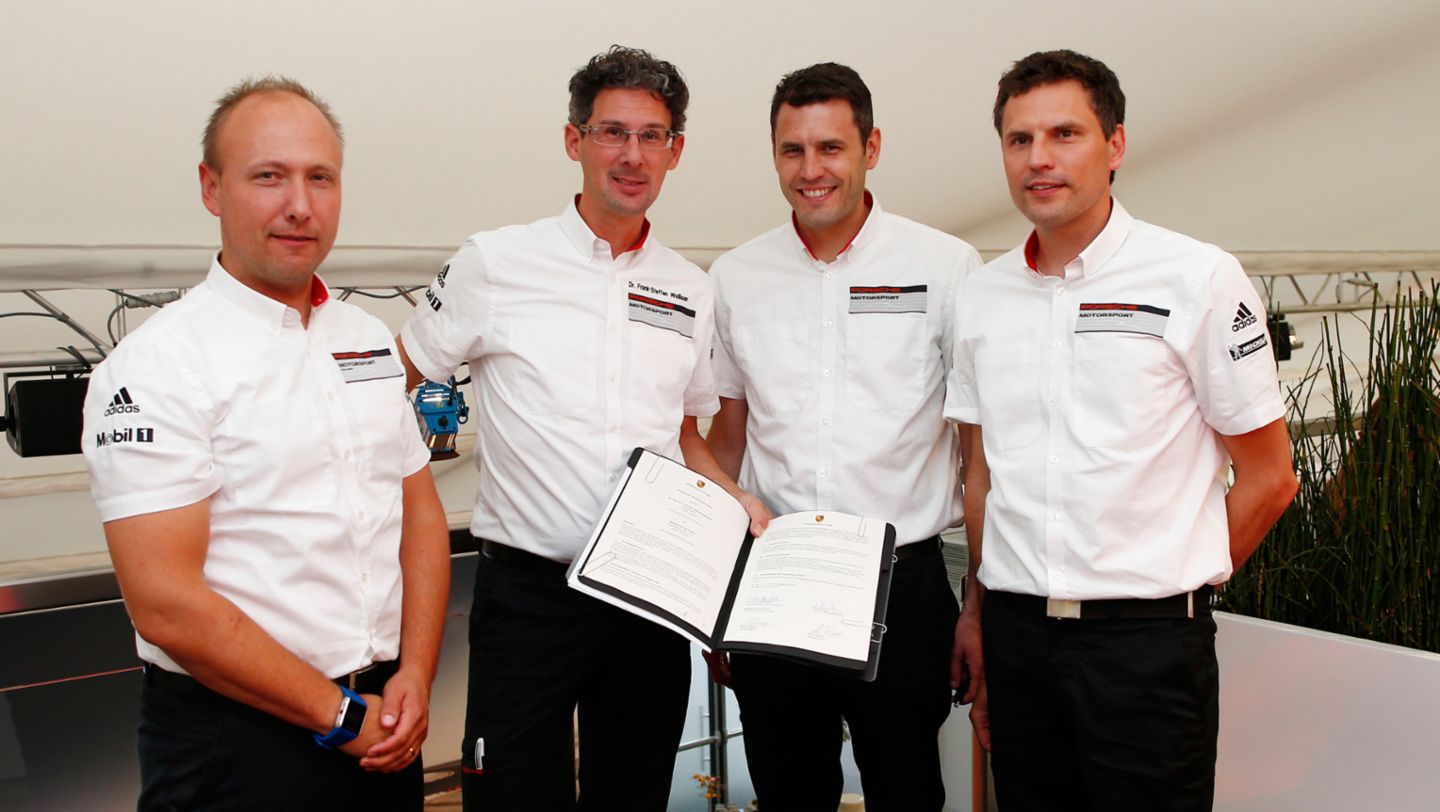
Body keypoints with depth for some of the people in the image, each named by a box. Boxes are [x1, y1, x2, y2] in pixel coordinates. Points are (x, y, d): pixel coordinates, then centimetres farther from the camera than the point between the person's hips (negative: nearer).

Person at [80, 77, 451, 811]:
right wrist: (340, 717, -14)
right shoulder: (154, 364, -13)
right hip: (236, 736, -6)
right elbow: (165, 602, -18)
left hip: (384, 722, 6)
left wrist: (413, 678, -3)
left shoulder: (370, 339, 6)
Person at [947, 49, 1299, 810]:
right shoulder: (981, 296, 7)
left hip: (1148, 640, -4)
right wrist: (978, 609, 10)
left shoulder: (1198, 279, -6)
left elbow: (1268, 478, -1)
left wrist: (1172, 581, 2)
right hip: (1014, 632, 4)